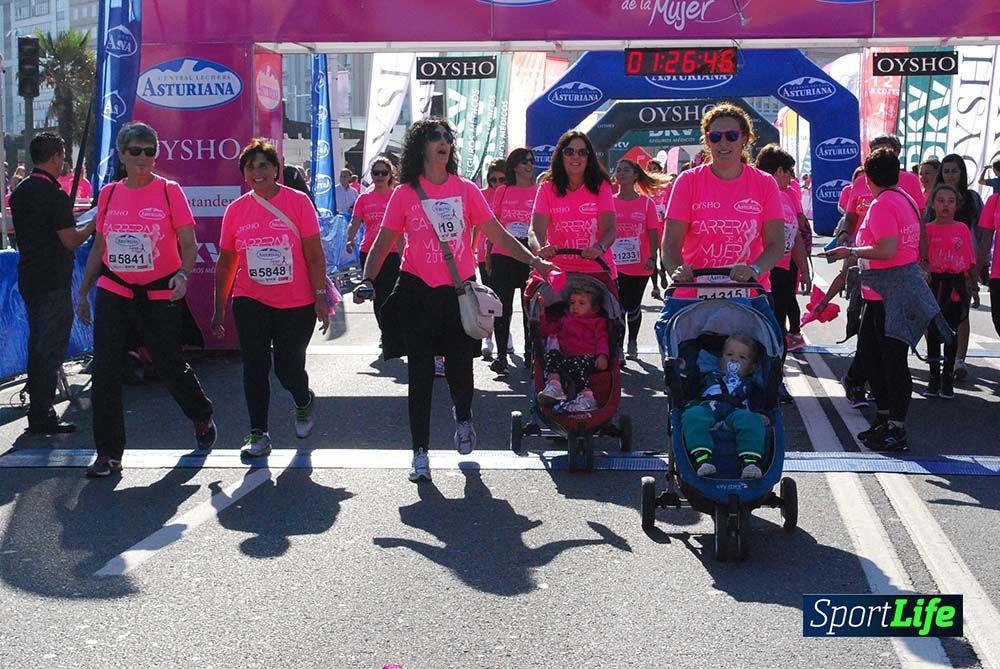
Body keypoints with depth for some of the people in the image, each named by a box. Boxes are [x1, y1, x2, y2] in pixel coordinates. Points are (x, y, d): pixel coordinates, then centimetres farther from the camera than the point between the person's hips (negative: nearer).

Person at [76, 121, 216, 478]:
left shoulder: (170, 191, -4)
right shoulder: (108, 194, 6)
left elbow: (189, 244, -8)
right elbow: (98, 247, 15)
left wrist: (183, 274, -27)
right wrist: (83, 292, 14)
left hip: (160, 295, -3)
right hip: (113, 293, 3)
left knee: (170, 366, 6)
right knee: (105, 371, -4)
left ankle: (202, 417, 36)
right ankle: (108, 452, 5)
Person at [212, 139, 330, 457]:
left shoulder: (298, 202, -5)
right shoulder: (236, 209, 3)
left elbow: (314, 254, -5)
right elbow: (226, 262, 10)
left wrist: (321, 297, -9)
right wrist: (219, 308, 10)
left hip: (296, 305, -2)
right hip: (251, 302, 2)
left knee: (288, 368, 3)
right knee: (255, 368, -2)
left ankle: (304, 402, 37)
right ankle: (258, 434, 9)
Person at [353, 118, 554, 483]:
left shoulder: (466, 189, 5)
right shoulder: (404, 194, 2)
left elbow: (497, 235, 5)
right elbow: (383, 243, 2)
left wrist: (535, 261, -4)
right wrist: (367, 280, -13)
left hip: (459, 290, 1)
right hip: (417, 292, -1)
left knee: (460, 370, 4)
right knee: (420, 374, 1)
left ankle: (463, 416, 40)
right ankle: (420, 453, 11)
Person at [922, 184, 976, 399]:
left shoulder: (962, 229, 3)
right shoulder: (927, 229, 0)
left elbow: (970, 260, 5)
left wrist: (974, 285, 2)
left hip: (956, 284, 0)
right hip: (934, 283, 0)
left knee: (951, 332, 4)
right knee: (933, 332, 5)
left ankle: (948, 380, 12)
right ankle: (934, 378, 15)